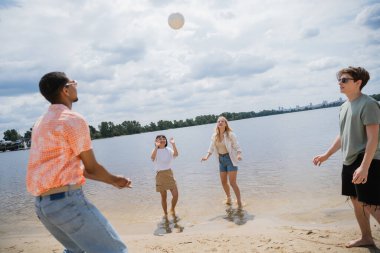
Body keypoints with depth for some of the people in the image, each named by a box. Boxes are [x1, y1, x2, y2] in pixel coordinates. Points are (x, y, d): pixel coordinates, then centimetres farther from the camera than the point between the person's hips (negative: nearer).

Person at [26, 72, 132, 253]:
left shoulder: (41, 123, 16)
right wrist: (114, 180, 14)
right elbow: (92, 168, -6)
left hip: (42, 203, 10)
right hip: (67, 200, -9)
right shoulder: (74, 120, -12)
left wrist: (112, 180, 20)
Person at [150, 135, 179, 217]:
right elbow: (152, 157, -29)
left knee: (175, 194, -4)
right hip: (160, 175, -2)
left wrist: (173, 144, -31)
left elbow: (176, 154, -20)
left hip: (169, 174, 2)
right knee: (163, 197, 8)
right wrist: (156, 146, -38)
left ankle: (172, 209, 25)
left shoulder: (169, 150, 0)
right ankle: (165, 214, 29)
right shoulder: (155, 151, -6)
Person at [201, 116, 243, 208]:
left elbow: (237, 147, -14)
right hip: (221, 160, 6)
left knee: (232, 183, -8)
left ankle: (239, 203, 6)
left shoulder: (230, 134, -13)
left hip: (230, 159, -6)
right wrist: (207, 156, -11)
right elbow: (211, 148, 4)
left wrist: (238, 155, -32)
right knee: (223, 182, 15)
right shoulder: (215, 136, 2)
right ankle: (228, 198, 39)